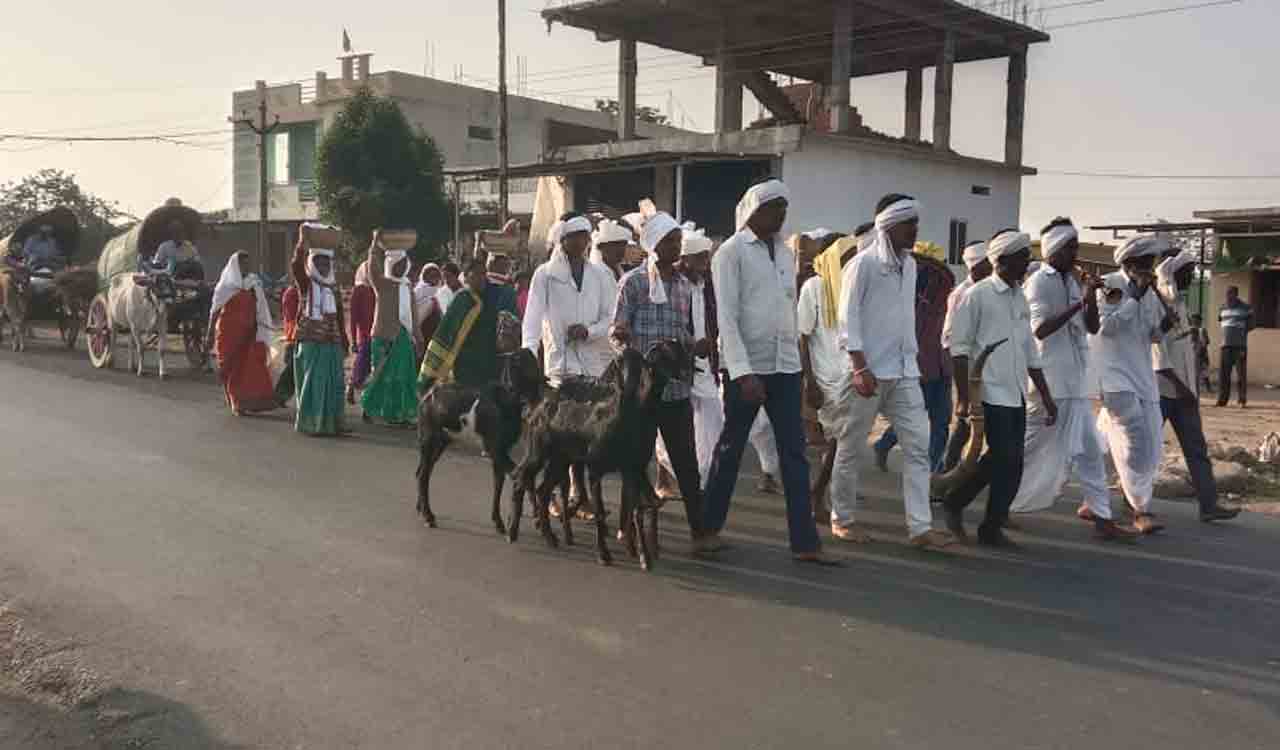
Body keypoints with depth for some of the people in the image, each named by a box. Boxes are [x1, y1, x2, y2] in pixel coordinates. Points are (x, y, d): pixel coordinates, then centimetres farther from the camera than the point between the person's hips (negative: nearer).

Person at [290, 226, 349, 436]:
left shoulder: (333, 286, 15)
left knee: (333, 382, 5)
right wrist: (303, 240, -26)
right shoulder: (306, 282, 1)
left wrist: (344, 341, 14)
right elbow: (296, 265, -19)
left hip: (332, 341, 5)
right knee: (313, 382, -2)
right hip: (310, 340, -5)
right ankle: (309, 422, 5)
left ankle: (332, 421, 12)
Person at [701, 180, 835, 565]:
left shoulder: (786, 253, 13)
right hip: (746, 367, -5)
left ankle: (805, 541, 4)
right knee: (730, 449, 6)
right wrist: (743, 373, -19)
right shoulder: (731, 252, -6)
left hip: (786, 366, 6)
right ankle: (709, 527, 22)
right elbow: (726, 317, -12)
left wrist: (794, 353, 14)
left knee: (795, 453, 2)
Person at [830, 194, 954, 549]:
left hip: (904, 373, 7)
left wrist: (911, 359, 13)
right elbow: (849, 317, -12)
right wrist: (860, 368, -18)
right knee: (851, 449, 5)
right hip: (868, 372, -6)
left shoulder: (910, 265, 12)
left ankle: (920, 526, 1)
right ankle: (841, 519, 19)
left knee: (918, 446, -1)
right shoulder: (864, 263, -8)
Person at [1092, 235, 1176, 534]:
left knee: (1150, 447, 8)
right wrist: (1136, 296, -20)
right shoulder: (1108, 285, -9)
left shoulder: (1150, 294, 11)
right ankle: (1142, 510, -6)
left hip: (1143, 377, 8)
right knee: (1135, 443, -14)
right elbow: (1106, 326, -18)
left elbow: (1153, 333, 18)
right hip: (1114, 375, -8)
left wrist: (1164, 326, -4)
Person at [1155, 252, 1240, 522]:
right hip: (1159, 390, -8)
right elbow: (1156, 351, -19)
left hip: (1182, 390, 8)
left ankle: (1208, 505, 6)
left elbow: (1185, 348, 18)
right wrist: (1179, 385, -20)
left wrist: (1189, 388, 15)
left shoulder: (1180, 304, 13)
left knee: (1196, 448, 5)